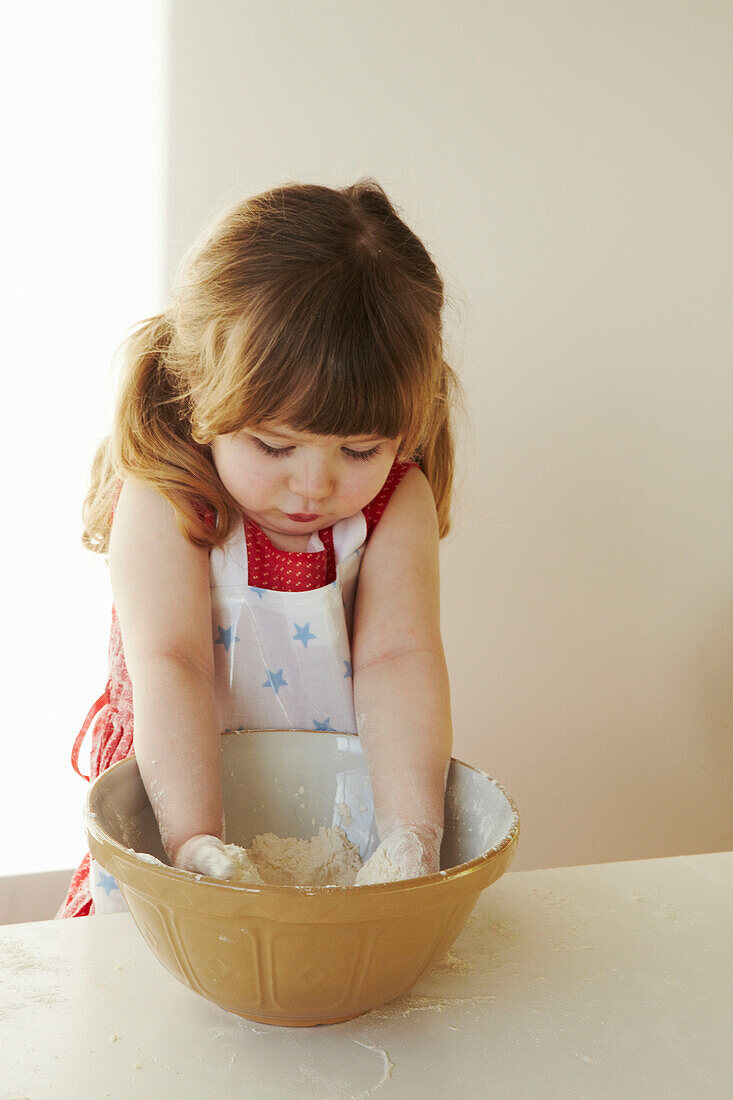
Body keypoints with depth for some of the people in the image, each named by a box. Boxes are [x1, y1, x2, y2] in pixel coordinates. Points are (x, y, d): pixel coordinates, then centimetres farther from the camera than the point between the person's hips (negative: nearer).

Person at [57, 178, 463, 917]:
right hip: (181, 798, 1)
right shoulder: (165, 502, -15)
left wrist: (411, 835, -30)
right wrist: (195, 843, -36)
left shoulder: (396, 503, -7)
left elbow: (398, 658, -17)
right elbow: (170, 665, -24)